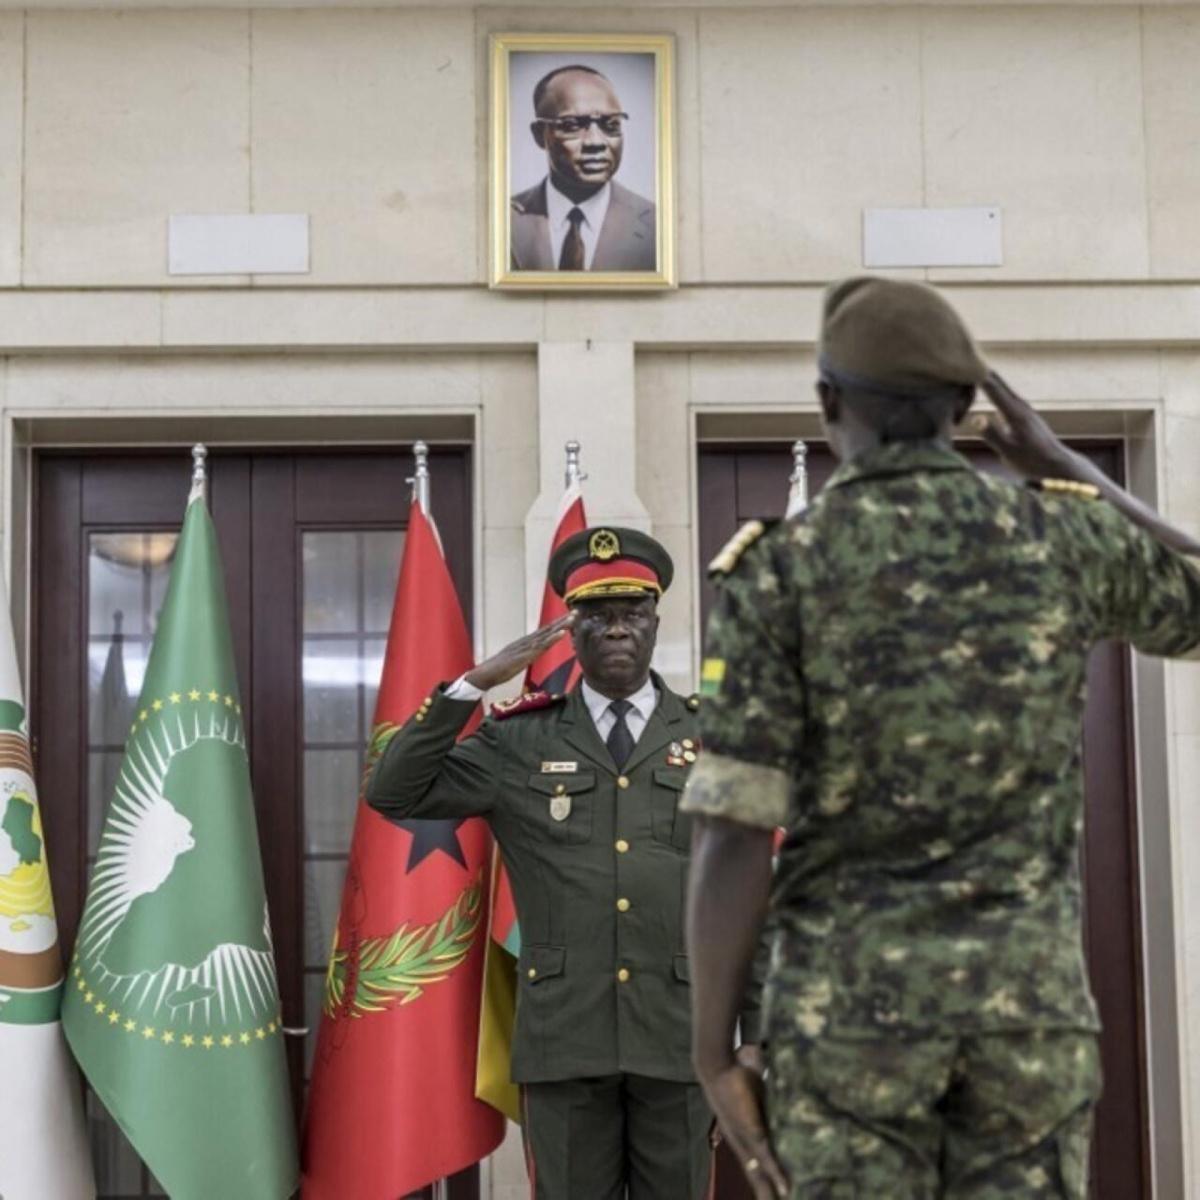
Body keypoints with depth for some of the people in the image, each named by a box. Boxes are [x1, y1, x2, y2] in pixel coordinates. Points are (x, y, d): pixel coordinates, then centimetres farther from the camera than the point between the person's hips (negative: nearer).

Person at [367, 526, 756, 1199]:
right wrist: (476, 684, -9)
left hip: (680, 1037, 0)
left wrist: (759, 1036, 4)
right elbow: (393, 793, -2)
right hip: (564, 1041, 0)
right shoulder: (520, 741, 6)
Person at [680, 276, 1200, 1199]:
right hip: (1022, 996, 2)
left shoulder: (775, 575, -8)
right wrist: (1067, 467, 25)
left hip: (852, 1001, -2)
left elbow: (732, 837, -12)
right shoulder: (1062, 539, -1)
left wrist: (713, 1058, -3)